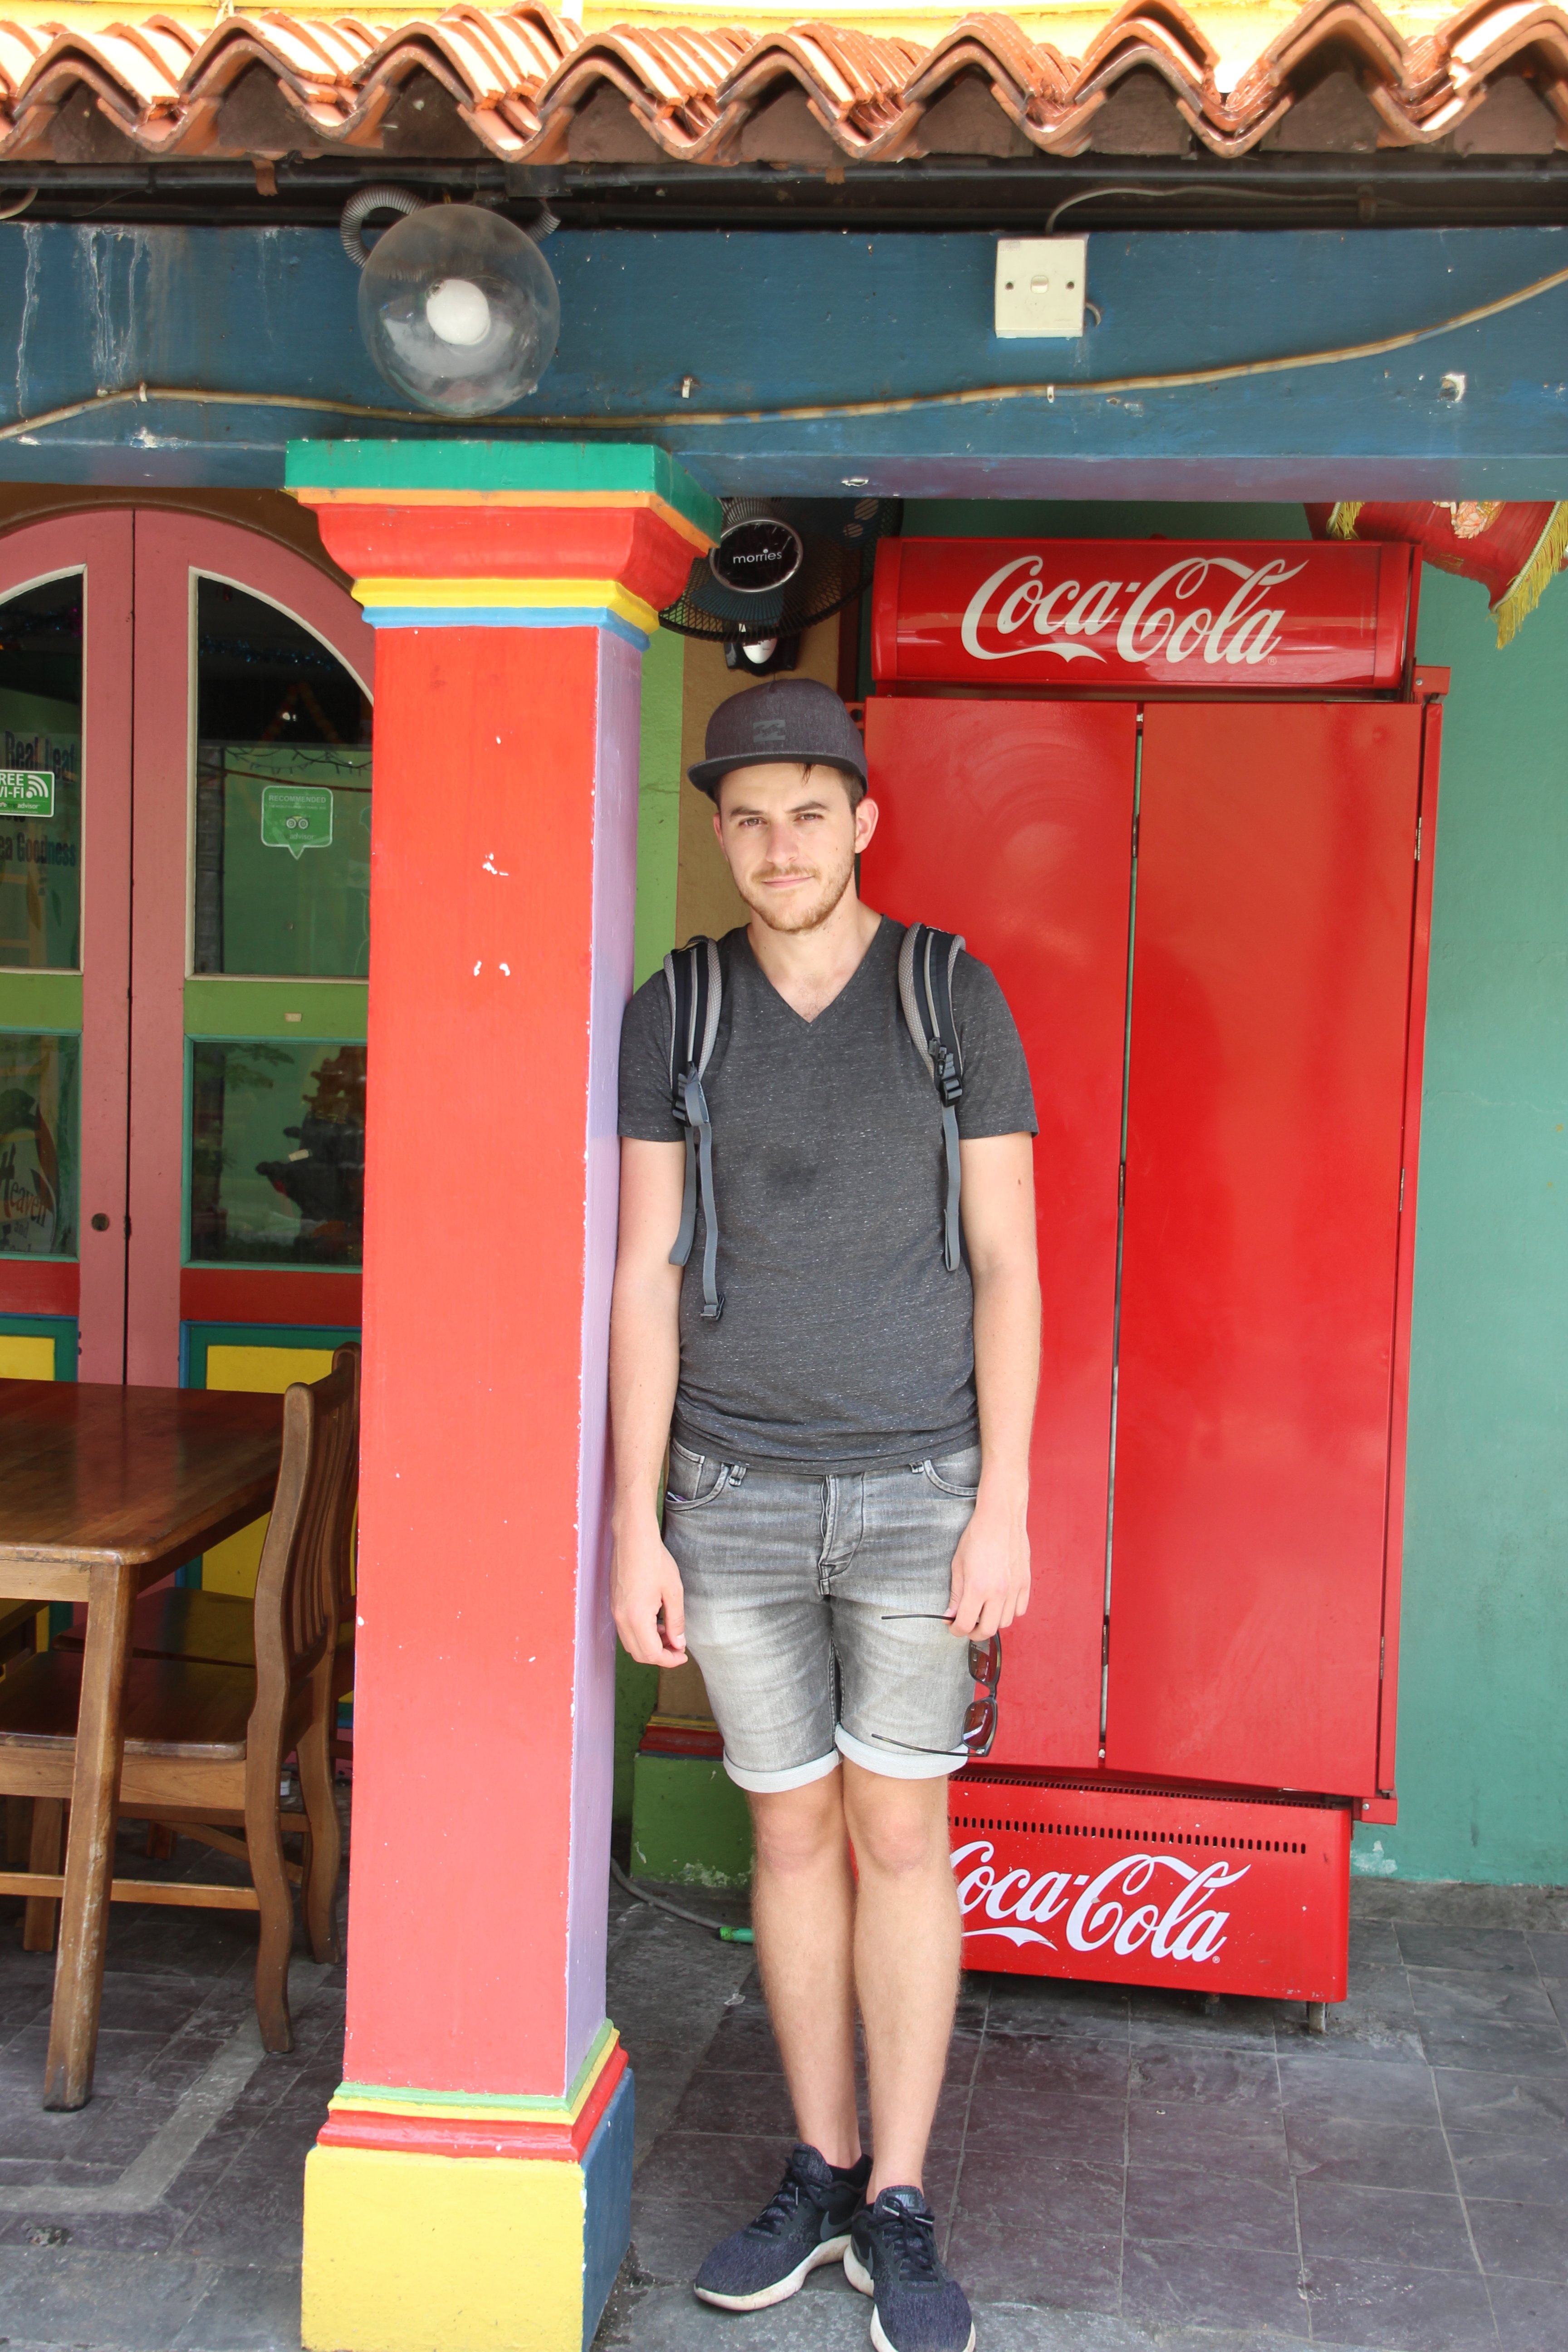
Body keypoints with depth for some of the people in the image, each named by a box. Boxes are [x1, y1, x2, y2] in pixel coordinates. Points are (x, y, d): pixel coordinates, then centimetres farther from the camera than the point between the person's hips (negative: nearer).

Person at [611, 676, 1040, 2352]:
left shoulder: (958, 998, -4)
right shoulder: (672, 1013, 0)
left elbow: (1004, 1263, -5)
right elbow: (643, 1278, -2)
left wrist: (1004, 1507, -11)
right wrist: (634, 1527, -6)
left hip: (918, 1487, -1)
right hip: (737, 1492, 2)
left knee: (901, 1838, 3)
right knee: (795, 1835, 11)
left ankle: (899, 2213, 16)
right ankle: (820, 2175, 26)